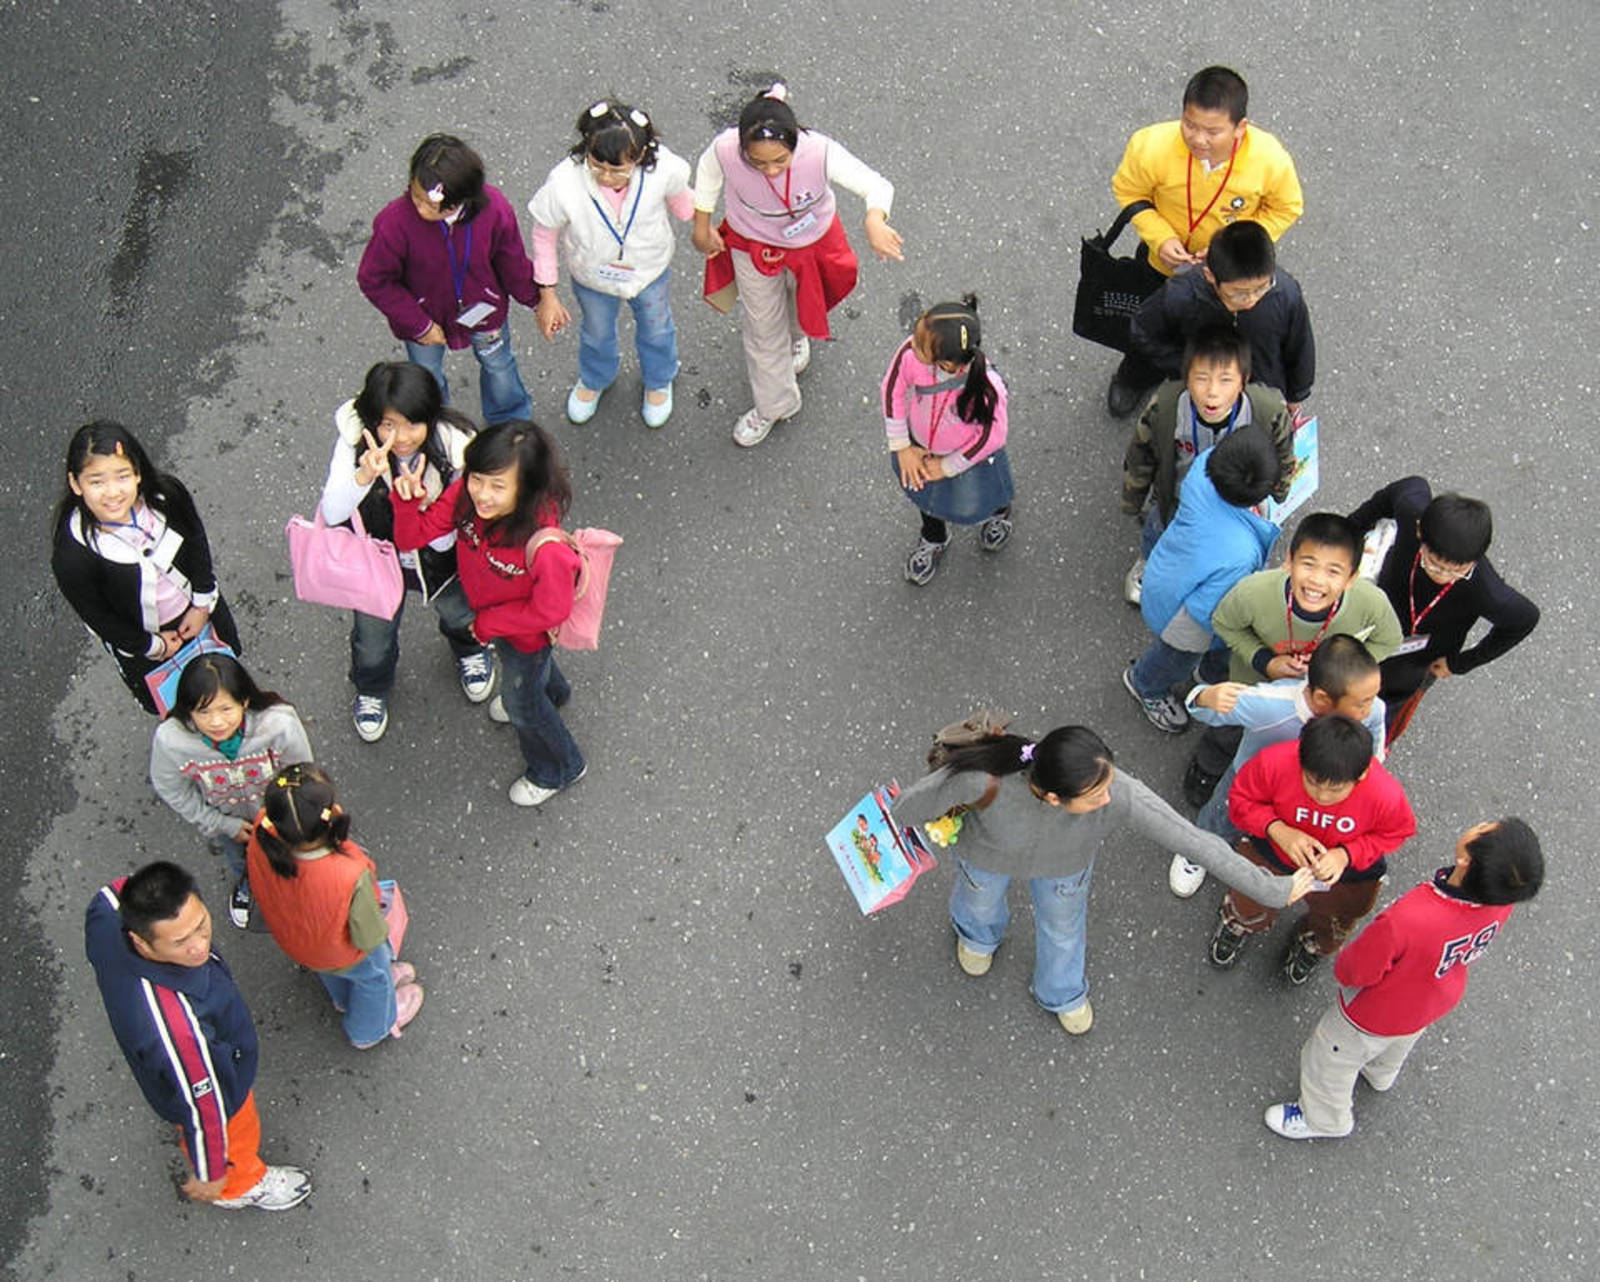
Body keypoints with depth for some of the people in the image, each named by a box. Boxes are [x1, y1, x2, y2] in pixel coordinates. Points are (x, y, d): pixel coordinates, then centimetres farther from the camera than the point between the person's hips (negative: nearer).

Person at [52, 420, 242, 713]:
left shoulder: (167, 495, -31)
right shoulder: (71, 556, -39)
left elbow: (197, 543, -10)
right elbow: (97, 617, -22)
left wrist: (203, 603, -4)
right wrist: (153, 646, -11)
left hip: (200, 610, 3)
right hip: (139, 635, -3)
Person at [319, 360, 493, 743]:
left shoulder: (453, 447, -33)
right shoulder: (356, 439, -30)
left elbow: (444, 540, -29)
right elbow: (331, 514, -35)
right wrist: (363, 477, -54)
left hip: (439, 559, 0)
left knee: (460, 615, 30)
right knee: (372, 638, 22)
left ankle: (470, 651, 69)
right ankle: (371, 690, 59)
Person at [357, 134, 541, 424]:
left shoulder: (494, 211, -32)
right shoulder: (394, 222, -38)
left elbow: (513, 264, -11)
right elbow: (373, 280, -22)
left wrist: (537, 299, 3)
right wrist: (418, 325, -19)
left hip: (483, 310, 2)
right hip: (425, 317, -1)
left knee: (499, 365, 29)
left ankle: (510, 421, 62)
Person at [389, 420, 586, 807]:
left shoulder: (546, 548, -47)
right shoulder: (464, 495, -31)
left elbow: (549, 612, -31)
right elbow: (412, 537, -18)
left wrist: (487, 623, -19)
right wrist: (405, 500, -38)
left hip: (528, 631, -6)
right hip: (488, 613, 6)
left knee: (521, 703, 23)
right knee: (511, 660, 38)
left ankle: (558, 770, 56)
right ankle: (551, 691, 75)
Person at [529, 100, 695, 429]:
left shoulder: (662, 169, -38)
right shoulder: (564, 185, -41)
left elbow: (679, 199, -11)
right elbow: (545, 237, -20)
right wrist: (546, 296, -12)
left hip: (651, 271, 1)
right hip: (593, 278, 0)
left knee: (656, 330, 31)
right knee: (597, 333, 31)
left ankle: (659, 380, 66)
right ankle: (594, 379, 67)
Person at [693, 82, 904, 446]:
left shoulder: (820, 151, -41)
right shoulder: (725, 149, -37)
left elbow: (877, 186, -34)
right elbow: (708, 174, -11)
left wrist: (875, 221, -55)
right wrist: (702, 228, -2)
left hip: (811, 240, 1)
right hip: (753, 245, 0)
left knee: (801, 305, 32)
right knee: (764, 326, 17)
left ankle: (797, 337, 71)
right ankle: (773, 405, 44)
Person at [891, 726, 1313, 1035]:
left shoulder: (1122, 797, -45)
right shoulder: (985, 779, -48)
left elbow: (1196, 842, -34)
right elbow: (911, 806, -28)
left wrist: (1276, 890, -25)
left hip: (1065, 862, 1)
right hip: (990, 852, -1)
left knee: (1063, 923, 30)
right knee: (981, 900, 34)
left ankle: (1060, 993, 67)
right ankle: (978, 932, 74)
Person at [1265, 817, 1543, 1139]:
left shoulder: (1404, 922, -49)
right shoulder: (1505, 897, -31)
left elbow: (1354, 973, -30)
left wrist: (1340, 964, -5)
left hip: (1379, 1014, -5)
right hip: (1439, 1001, 5)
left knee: (1328, 1060, 28)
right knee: (1397, 1046, 40)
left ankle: (1324, 1121, 56)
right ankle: (1380, 1075, 72)